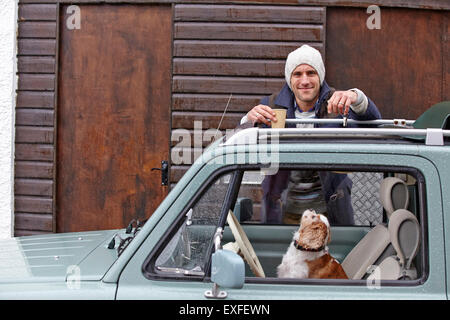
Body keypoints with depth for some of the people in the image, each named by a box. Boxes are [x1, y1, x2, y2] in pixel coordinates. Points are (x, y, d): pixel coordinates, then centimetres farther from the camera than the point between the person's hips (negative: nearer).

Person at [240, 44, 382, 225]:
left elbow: (372, 121, -23)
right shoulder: (272, 106, -1)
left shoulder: (336, 104, -5)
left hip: (329, 205, -1)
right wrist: (249, 120, -32)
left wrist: (356, 97, -44)